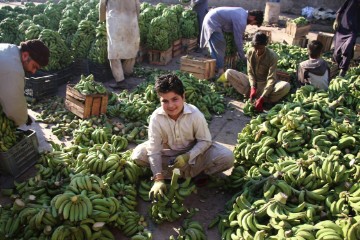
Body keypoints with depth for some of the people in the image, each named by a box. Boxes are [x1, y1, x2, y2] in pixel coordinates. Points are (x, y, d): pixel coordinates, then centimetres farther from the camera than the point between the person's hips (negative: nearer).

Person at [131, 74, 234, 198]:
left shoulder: (195, 114, -26)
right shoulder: (156, 117, -24)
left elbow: (205, 140, -16)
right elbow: (154, 150, -22)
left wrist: (188, 156, -31)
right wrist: (159, 179, -29)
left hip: (194, 151, -2)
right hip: (168, 152, 2)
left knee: (227, 158, -24)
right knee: (138, 155, -24)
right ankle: (189, 172, -16)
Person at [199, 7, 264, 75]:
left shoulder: (243, 12, 7)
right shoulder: (241, 21, -21)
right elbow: (238, 40, -17)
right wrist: (243, 58, -7)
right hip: (213, 22, -10)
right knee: (219, 49, -8)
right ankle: (220, 72, -7)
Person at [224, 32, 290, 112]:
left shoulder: (272, 56, -20)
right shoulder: (250, 52, -9)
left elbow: (271, 78, -24)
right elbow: (250, 72, -5)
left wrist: (262, 98, -35)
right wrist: (253, 87, -25)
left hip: (266, 85, -2)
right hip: (252, 83, 3)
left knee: (286, 86, -34)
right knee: (228, 73, -17)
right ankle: (250, 92, -20)